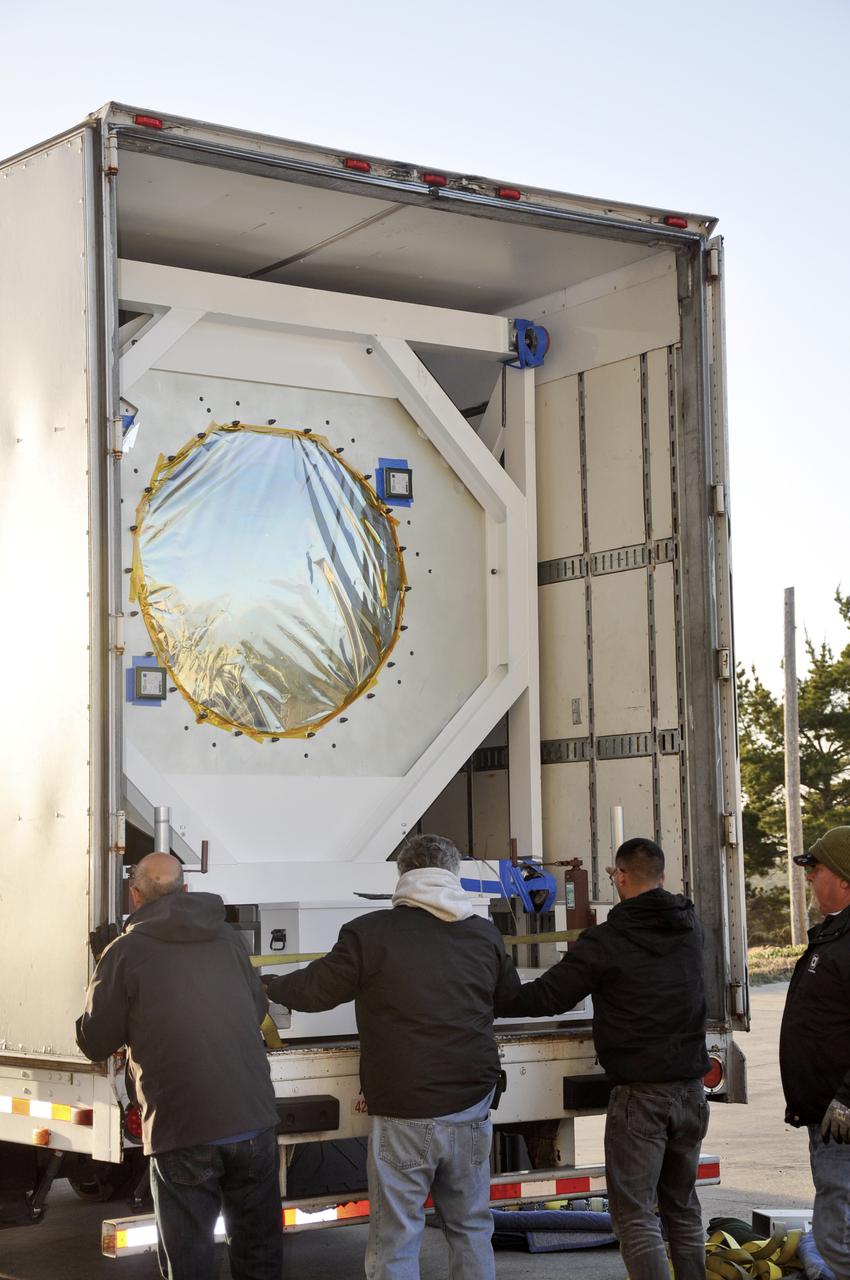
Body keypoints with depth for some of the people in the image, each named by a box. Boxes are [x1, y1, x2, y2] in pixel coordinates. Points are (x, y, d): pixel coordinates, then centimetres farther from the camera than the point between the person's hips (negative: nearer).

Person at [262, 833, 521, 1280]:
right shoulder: (485, 934, 3)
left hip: (403, 1116, -4)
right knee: (471, 1229, 16)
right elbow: (512, 997, 20)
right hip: (470, 1109, 4)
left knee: (394, 1242, 4)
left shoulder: (368, 933, -10)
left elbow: (313, 991, 2)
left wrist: (266, 984, 23)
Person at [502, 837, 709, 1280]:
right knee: (682, 1206, 17)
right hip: (690, 1089, 6)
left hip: (639, 1094, -6)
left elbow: (546, 996, -10)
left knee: (635, 1212, -2)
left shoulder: (604, 942, -13)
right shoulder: (689, 928, 4)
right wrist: (631, 889, 44)